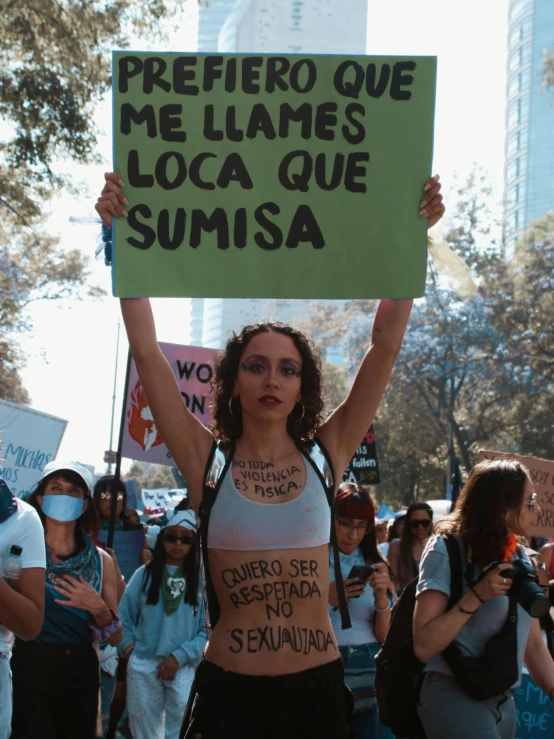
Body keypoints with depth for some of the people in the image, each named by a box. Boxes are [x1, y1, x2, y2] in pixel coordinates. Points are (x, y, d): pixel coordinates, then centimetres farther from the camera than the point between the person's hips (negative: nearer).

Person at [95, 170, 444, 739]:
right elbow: (146, 352, -6)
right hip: (228, 690, -1)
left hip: (316, 688, 2)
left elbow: (385, 347, 0)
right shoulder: (207, 460, 0)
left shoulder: (324, 453, 3)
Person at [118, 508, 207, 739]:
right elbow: (124, 617, 10)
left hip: (184, 668, -2)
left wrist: (179, 656, -11)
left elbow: (208, 630, -5)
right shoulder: (144, 575, 6)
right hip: (143, 667, 2)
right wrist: (129, 646, -1)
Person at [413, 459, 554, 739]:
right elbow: (424, 647, -18)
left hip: (503, 702, 7)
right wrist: (475, 596, -24)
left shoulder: (520, 558, 10)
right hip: (456, 698, -7)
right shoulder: (447, 553, -11)